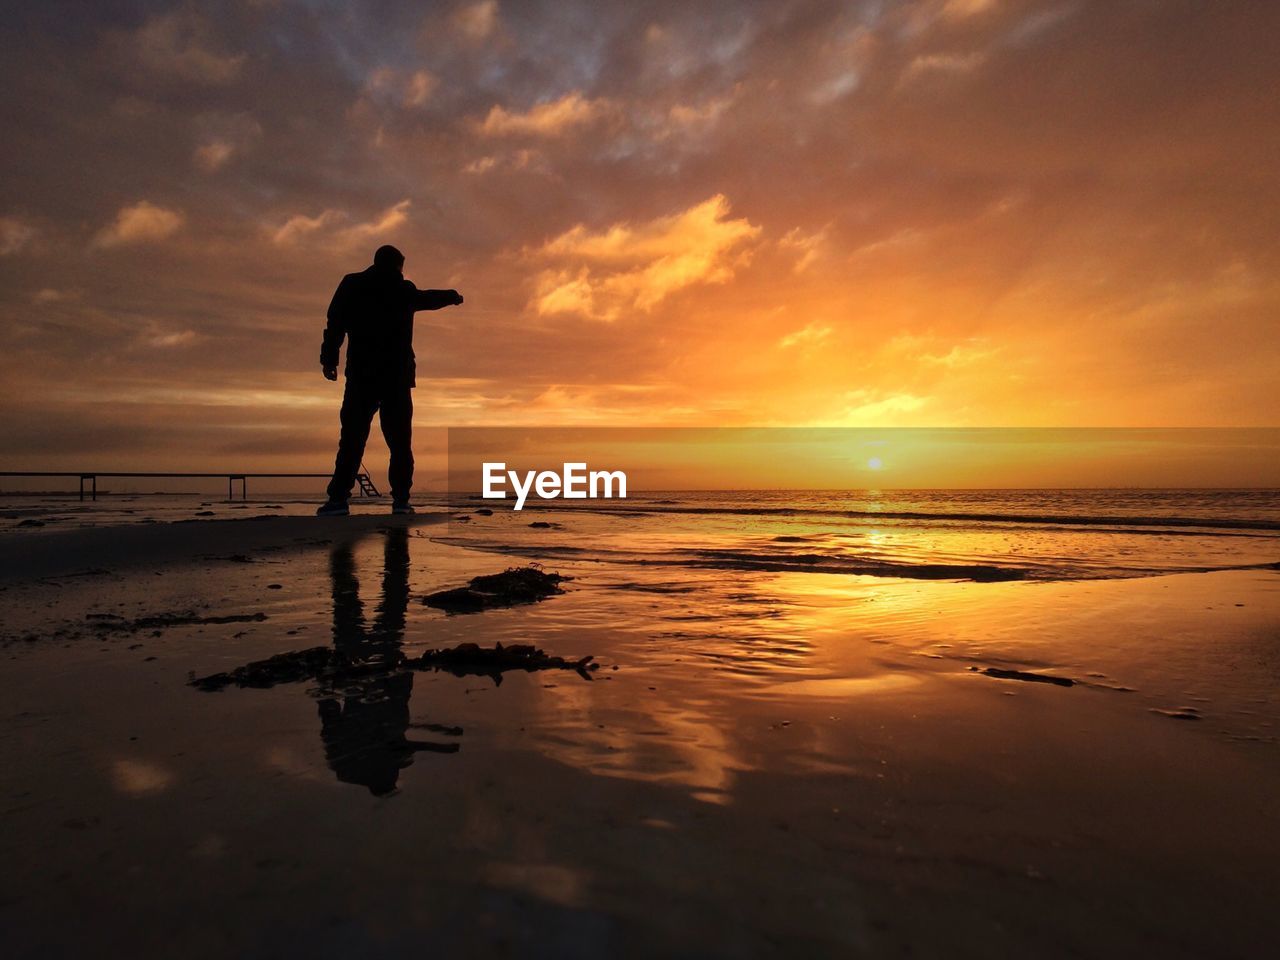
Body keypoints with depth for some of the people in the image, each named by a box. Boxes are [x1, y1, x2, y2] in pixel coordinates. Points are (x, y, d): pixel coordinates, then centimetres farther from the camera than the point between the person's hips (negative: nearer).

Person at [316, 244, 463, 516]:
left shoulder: (351, 285, 8)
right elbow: (428, 298, 33)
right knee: (399, 440, 4)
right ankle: (401, 499, -1)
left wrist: (329, 360, 1)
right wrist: (452, 296, 53)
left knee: (352, 438, -4)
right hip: (398, 376, 1)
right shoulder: (404, 290, 12)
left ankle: (338, 497, -12)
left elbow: (335, 325, 0)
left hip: (361, 375, -1)